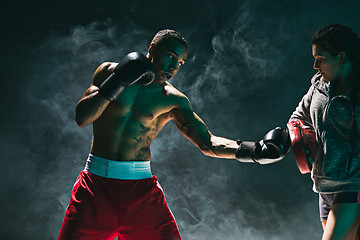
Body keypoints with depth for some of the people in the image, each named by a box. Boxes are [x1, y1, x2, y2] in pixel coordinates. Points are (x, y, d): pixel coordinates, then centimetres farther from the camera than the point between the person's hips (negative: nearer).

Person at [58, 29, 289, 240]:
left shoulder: (172, 100, 3)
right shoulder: (109, 71, 3)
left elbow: (207, 143, -1)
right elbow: (82, 117, -7)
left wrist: (253, 151, -15)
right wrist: (117, 82, -16)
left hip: (141, 187, 1)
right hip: (97, 183, 0)